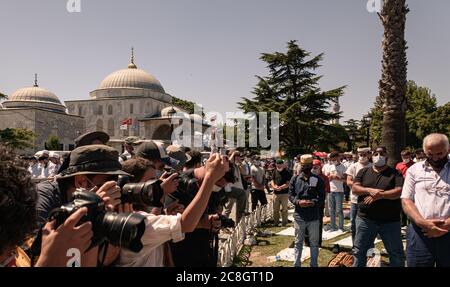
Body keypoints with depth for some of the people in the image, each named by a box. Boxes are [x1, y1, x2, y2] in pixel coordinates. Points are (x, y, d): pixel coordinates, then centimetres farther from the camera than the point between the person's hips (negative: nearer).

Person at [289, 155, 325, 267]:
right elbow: (290, 195, 2)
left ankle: (314, 264, 27)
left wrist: (313, 202, -21)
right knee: (298, 242, 13)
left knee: (314, 243, 12)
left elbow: (322, 198, -2)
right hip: (299, 216, 1)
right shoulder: (294, 179, 3)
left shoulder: (318, 180, -1)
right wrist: (298, 202, -17)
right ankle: (297, 264, 25)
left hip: (314, 217, 0)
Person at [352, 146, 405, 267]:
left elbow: (400, 191, -12)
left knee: (396, 254, 11)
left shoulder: (395, 173, 1)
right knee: (359, 251, 10)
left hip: (390, 221, -1)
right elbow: (354, 189, -2)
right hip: (365, 219, 2)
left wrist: (380, 195, -20)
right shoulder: (364, 172, 7)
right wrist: (370, 190, -19)